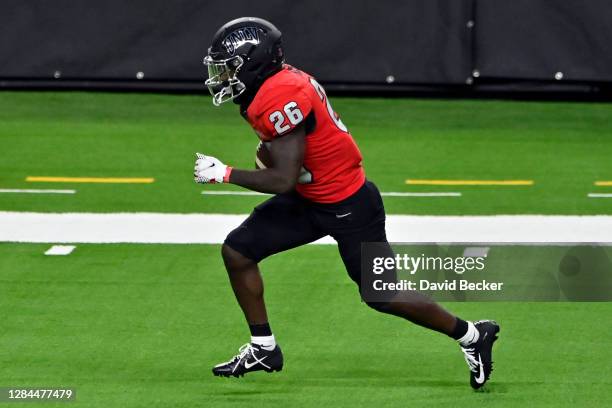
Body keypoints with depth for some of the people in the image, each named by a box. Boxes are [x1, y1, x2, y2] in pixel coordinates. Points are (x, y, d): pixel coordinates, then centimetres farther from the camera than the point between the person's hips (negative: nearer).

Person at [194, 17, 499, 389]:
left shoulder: (279, 99, -27)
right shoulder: (280, 84, 2)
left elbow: (283, 180, -27)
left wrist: (224, 174, -19)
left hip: (348, 206, -9)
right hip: (309, 199, 9)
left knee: (383, 297, 3)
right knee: (237, 250, 2)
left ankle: (473, 335, 21)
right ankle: (263, 349, 13)